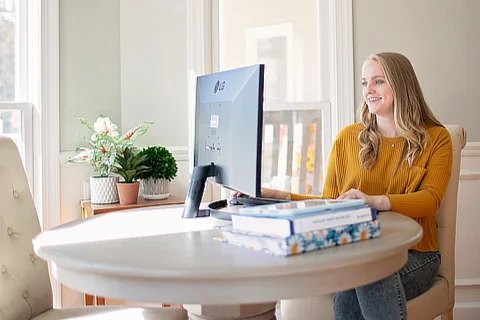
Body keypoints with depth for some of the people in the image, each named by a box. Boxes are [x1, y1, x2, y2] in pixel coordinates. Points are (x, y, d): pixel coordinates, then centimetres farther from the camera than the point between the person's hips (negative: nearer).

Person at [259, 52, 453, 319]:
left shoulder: (436, 138, 6)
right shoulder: (348, 137, 11)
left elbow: (431, 199, -10)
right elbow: (329, 203, 12)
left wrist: (374, 201, -29)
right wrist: (278, 196, -3)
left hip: (414, 255, -1)